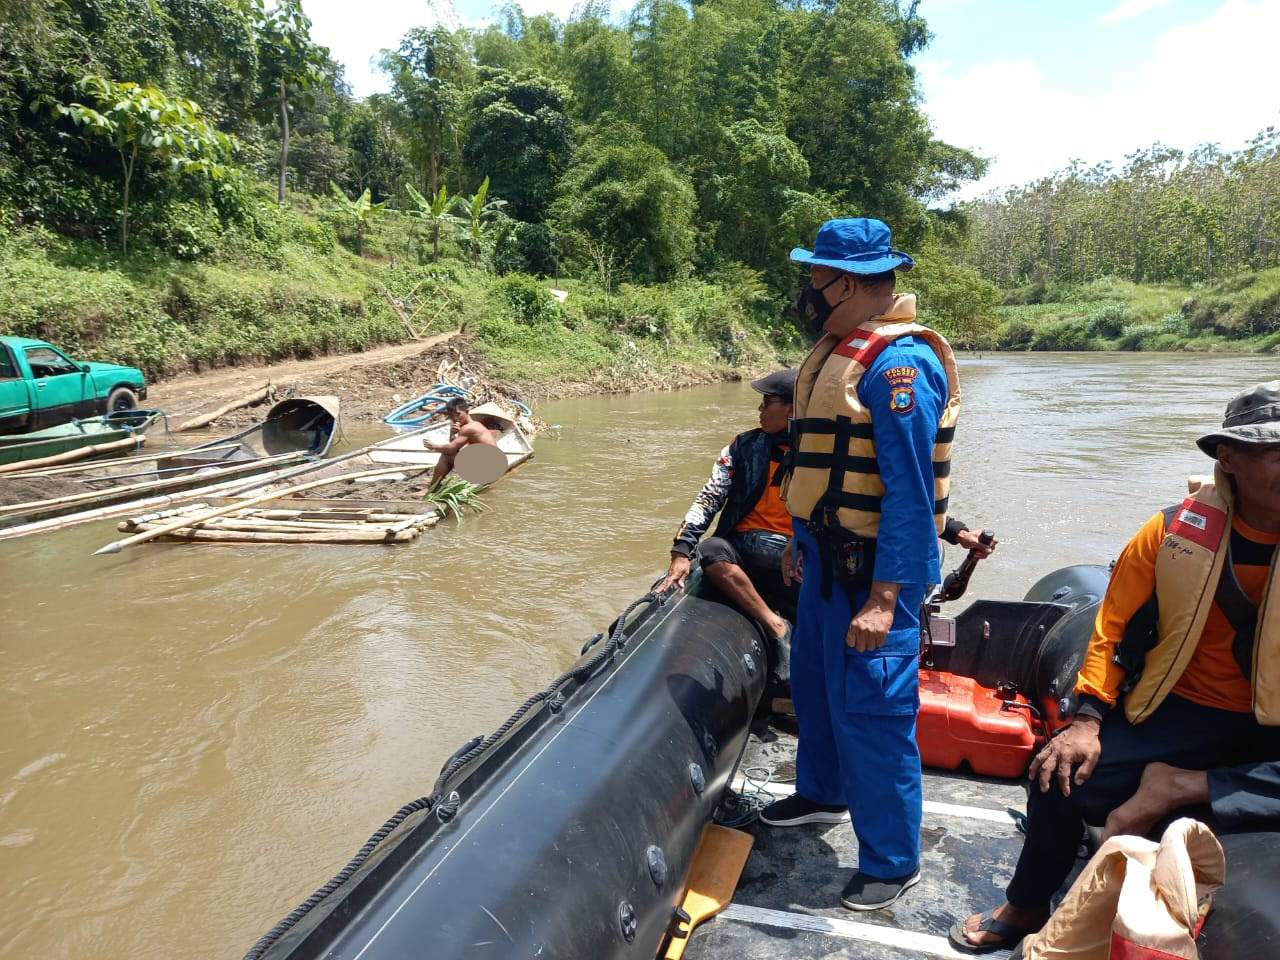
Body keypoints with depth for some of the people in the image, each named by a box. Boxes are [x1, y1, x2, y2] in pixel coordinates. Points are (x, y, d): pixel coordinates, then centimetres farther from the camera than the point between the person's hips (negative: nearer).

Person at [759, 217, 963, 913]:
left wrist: (884, 598, -25)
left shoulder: (898, 362, -20)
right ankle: (821, 794, 45)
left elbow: (909, 492, -24)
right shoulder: (840, 350, 11)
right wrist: (802, 543, 21)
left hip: (871, 568, -10)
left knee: (869, 711, 0)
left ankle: (892, 862, 19)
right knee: (812, 680, 22)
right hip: (827, 558, 10)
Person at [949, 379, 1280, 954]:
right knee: (1061, 777, -11)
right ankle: (1025, 908, 14)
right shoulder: (1176, 531, -5)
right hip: (1180, 712, 1)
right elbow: (1113, 625, 0)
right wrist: (1087, 721, -8)